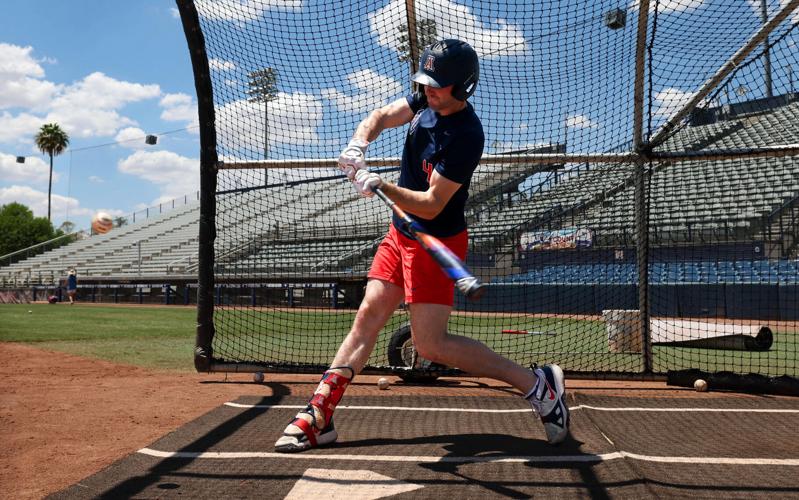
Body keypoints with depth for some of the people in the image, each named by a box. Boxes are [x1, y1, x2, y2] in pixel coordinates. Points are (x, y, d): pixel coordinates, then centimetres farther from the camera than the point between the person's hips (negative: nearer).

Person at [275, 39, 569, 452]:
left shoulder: (466, 135, -23)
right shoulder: (427, 100, 2)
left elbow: (431, 206, -25)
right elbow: (382, 117, 8)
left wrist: (381, 186, -35)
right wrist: (359, 144, -13)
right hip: (401, 231, 8)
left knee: (430, 344, -10)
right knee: (368, 316, 4)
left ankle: (537, 384, -3)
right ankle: (319, 416, 7)